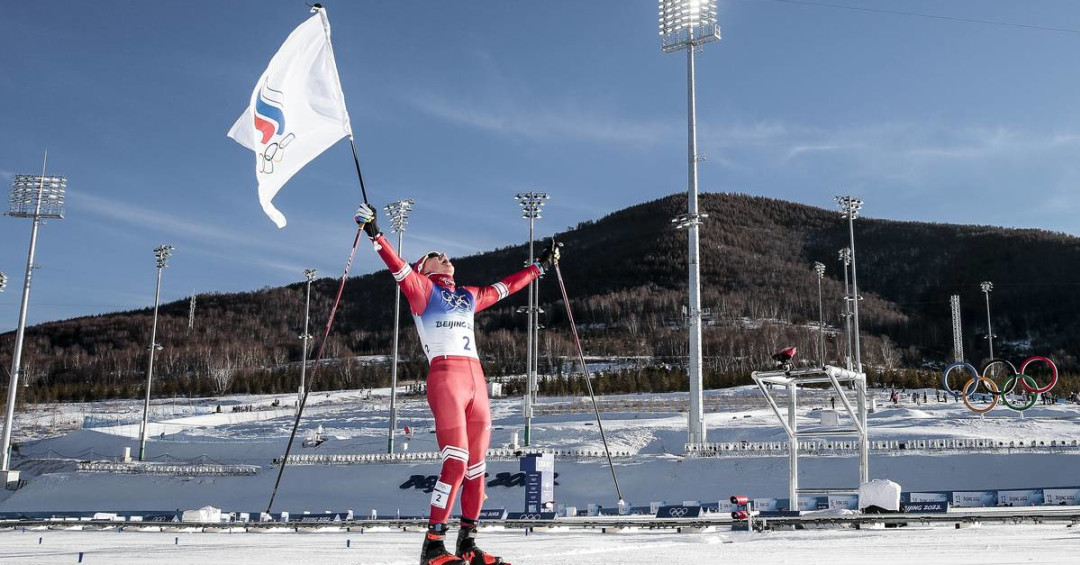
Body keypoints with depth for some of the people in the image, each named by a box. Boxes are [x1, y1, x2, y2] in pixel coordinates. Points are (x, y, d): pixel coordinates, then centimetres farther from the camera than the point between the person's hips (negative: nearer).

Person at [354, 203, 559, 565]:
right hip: (445, 376, -7)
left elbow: (506, 286, 37)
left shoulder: (469, 297, 27)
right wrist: (374, 234, -19)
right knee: (456, 461, -17)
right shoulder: (421, 289, 11)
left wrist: (541, 265, 45)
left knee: (476, 465, 5)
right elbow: (398, 267, -6)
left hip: (476, 379, 7)